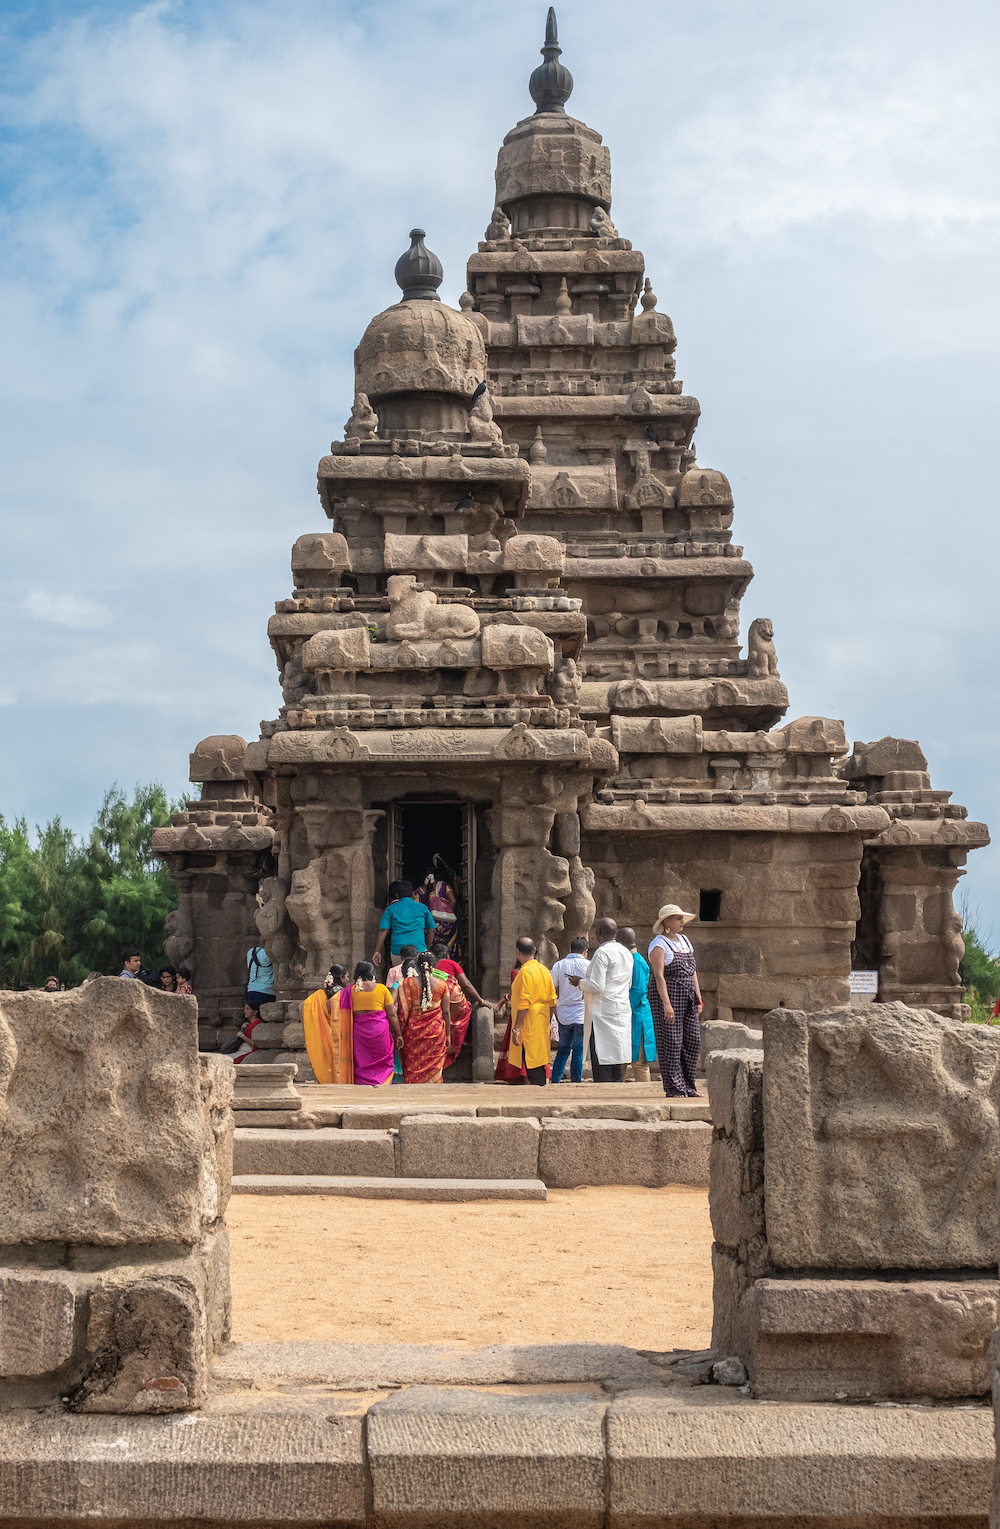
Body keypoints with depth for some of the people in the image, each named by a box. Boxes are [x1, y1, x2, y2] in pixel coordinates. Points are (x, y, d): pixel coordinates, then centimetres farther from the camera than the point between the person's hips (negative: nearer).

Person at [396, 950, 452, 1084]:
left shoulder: (407, 983, -7)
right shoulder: (442, 985, -2)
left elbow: (404, 1012, -8)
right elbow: (447, 1013, 1)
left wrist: (399, 1033, 0)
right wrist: (448, 1036, 10)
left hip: (414, 1032, -1)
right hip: (436, 1032, 1)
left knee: (413, 1070, 8)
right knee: (433, 1069, 9)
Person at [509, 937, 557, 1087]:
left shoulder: (525, 972, -15)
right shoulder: (544, 970, 10)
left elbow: (524, 1003, -20)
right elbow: (552, 1001, 13)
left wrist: (516, 1028, -18)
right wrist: (547, 1023, 21)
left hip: (529, 1026, -8)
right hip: (542, 1026, 8)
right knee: (539, 1064, 14)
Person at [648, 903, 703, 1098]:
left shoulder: (684, 940, 16)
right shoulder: (659, 944, -8)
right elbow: (658, 975, -15)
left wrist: (698, 997, 12)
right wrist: (666, 1003, -22)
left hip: (687, 998, 8)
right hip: (667, 995, -8)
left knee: (693, 1040, 5)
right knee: (671, 1043, -6)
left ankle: (688, 1087, 13)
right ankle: (674, 1088, -1)